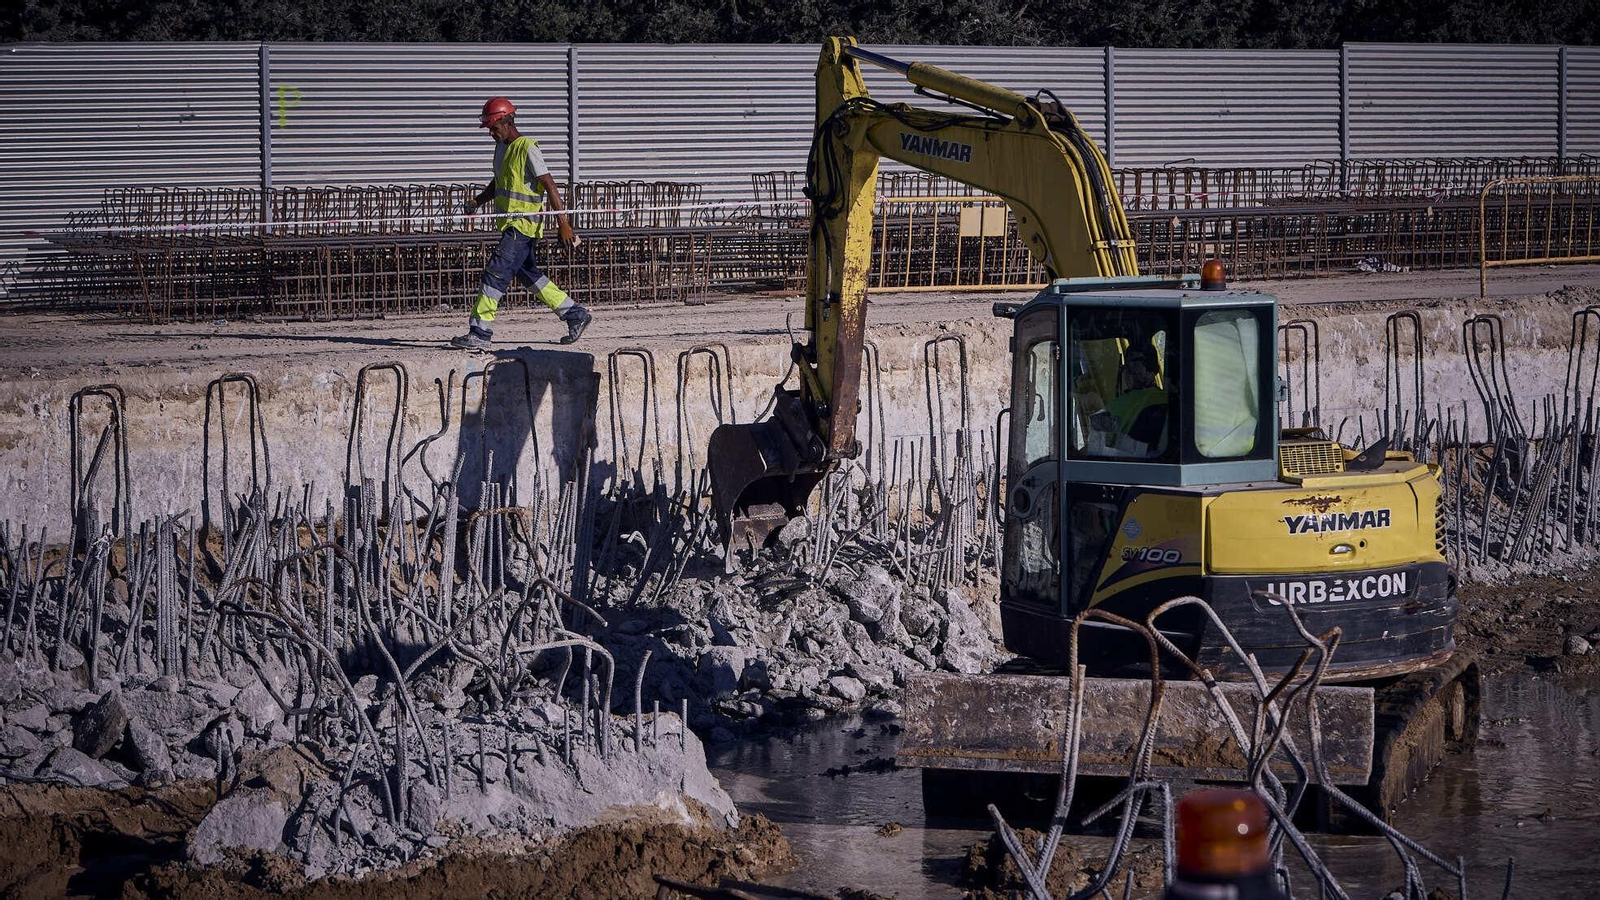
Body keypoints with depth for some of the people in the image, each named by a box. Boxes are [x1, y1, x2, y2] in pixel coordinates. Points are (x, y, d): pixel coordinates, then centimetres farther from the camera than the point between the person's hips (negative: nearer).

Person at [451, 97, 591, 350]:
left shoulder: (527, 149, -14)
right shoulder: (501, 147, 14)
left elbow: (549, 186, -16)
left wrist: (563, 223, -20)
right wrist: (477, 201, 10)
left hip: (522, 225, -10)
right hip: (510, 224, 10)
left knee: (496, 274, -13)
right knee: (528, 274, 15)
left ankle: (480, 333, -15)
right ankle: (574, 315, 25)